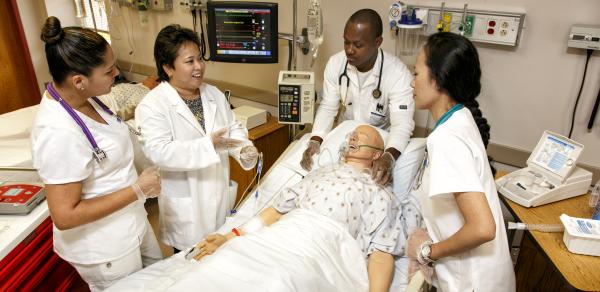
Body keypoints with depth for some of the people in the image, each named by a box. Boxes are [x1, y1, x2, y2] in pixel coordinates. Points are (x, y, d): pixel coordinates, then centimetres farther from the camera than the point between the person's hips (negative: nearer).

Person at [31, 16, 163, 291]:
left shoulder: (80, 98, -6)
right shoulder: (60, 133, -33)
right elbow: (64, 216, -28)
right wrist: (137, 190, -26)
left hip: (130, 225, 8)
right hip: (103, 251, -8)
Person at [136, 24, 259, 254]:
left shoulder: (214, 94, 4)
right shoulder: (152, 105, -16)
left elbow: (233, 127, 8)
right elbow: (158, 152, -26)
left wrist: (244, 148, -14)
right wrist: (208, 145, -33)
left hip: (220, 195, 6)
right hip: (186, 206, -5)